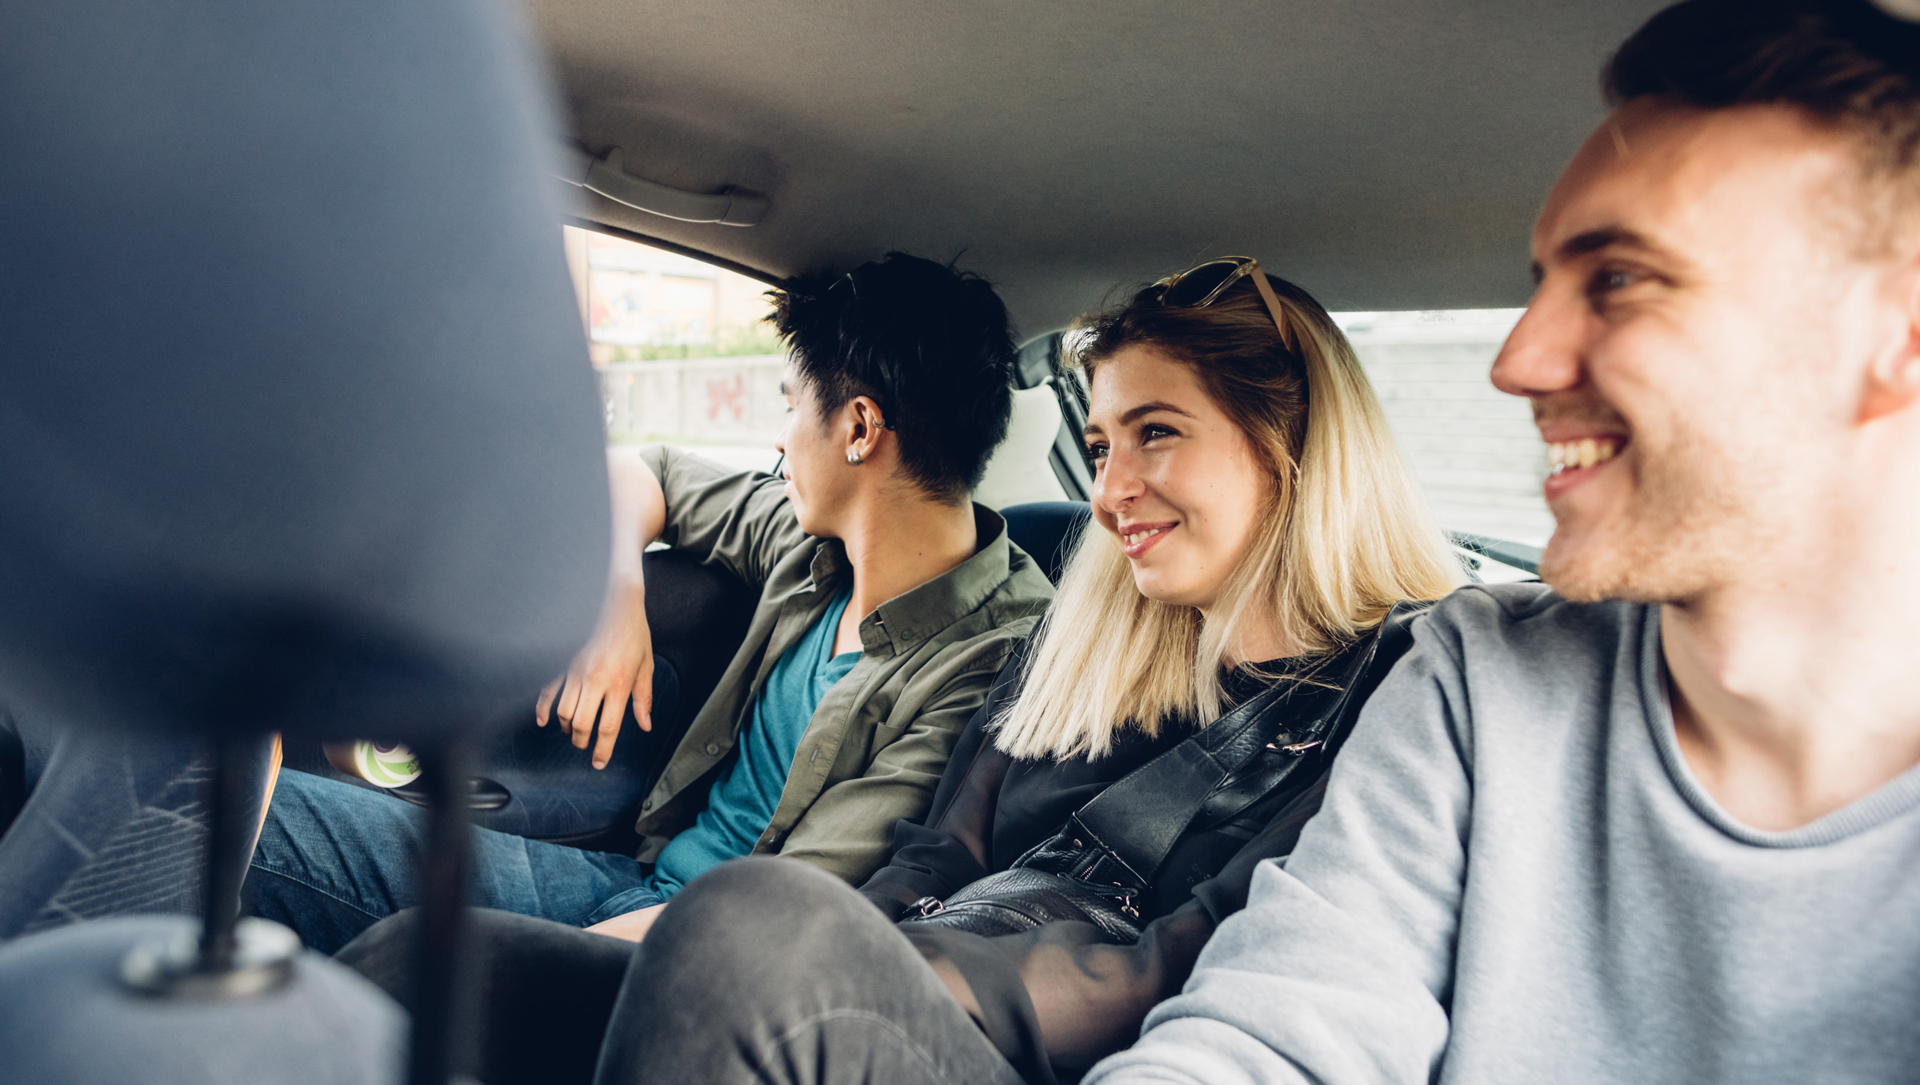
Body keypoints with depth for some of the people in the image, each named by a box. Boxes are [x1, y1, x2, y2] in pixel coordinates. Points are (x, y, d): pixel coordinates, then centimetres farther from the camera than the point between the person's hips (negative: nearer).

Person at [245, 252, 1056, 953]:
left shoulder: (988, 662, -21)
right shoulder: (813, 542, 3)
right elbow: (641, 475, 22)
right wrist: (618, 597, 1)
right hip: (639, 874, 8)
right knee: (255, 815, -1)